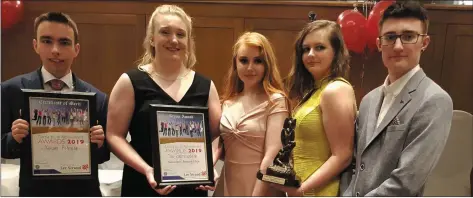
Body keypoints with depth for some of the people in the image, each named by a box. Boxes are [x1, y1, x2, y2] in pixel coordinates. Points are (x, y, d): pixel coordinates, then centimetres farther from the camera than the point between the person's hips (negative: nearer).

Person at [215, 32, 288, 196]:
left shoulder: (275, 100, -13)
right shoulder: (228, 101, 3)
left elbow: (271, 156, -18)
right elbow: (221, 144, 10)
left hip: (261, 186, -5)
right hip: (230, 185, 5)